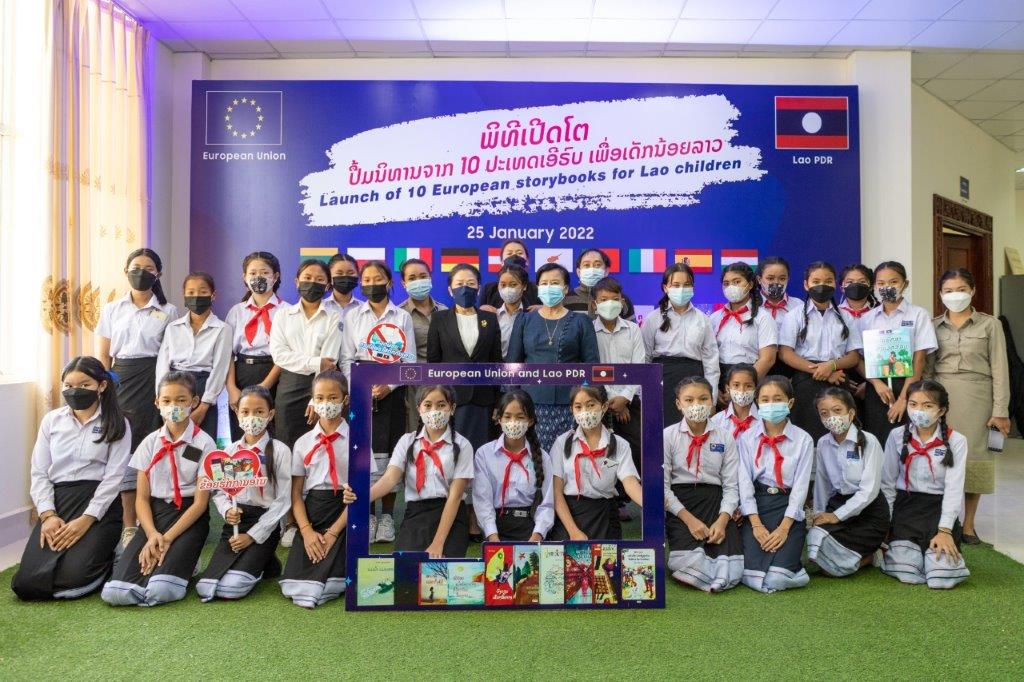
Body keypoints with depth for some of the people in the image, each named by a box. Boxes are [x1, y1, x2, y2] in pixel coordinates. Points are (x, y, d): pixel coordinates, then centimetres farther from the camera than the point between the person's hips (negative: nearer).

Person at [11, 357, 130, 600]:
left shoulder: (117, 424, 2)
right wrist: (48, 515, -7)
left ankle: (106, 557, 12)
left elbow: (113, 477, -5)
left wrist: (86, 520, -15)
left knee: (73, 577, -21)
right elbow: (39, 473, 8)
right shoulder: (52, 420, 12)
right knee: (26, 583, -13)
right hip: (56, 501, 3)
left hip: (99, 506, -3)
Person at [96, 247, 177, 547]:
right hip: (120, 381, 2)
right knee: (123, 450, 0)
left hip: (154, 381, -2)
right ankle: (129, 525, 10)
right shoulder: (111, 310, 11)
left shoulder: (169, 311, 5)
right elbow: (103, 356, 10)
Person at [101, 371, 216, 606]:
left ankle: (181, 563, 4)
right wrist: (152, 534, -12)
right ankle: (161, 561, 6)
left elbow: (200, 502, -6)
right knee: (114, 592, -19)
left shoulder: (204, 444, -5)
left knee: (160, 590, -26)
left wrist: (168, 538, -14)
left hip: (189, 517, -3)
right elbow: (142, 498, 5)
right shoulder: (151, 442, 6)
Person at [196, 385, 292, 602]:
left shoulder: (279, 451, -6)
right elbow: (219, 492, 10)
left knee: (231, 588, -19)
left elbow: (282, 501, -8)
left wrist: (252, 536, -11)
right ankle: (255, 562, 14)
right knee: (205, 588, -11)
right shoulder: (230, 450, 7)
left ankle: (266, 564, 10)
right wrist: (227, 510, -12)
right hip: (234, 523, 4)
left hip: (264, 525, -4)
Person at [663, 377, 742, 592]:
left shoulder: (724, 437, 8)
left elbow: (731, 485, 4)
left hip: (715, 500, 2)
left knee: (732, 570, -18)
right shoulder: (668, 436, 1)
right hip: (679, 504, -2)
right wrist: (689, 519, -14)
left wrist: (723, 520, -12)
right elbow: (662, 486, -3)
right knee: (687, 561, -27)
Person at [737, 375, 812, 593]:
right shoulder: (747, 438, 2)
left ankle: (790, 561, 17)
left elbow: (801, 485, -2)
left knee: (775, 580, -17)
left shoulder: (803, 440, 1)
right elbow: (744, 481, -2)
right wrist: (756, 524, -12)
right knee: (754, 580, -15)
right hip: (756, 505, 1)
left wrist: (784, 527, -11)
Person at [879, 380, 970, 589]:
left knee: (942, 578, -17)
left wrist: (944, 530, -14)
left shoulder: (955, 441, -4)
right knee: (907, 575, -17)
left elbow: (954, 488, -6)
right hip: (905, 505, 0)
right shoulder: (897, 436, 0)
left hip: (939, 507, 0)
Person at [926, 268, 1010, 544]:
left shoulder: (990, 325, 4)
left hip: (976, 397, -1)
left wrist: (1000, 410, -6)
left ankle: (968, 525, 15)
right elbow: (926, 368, 8)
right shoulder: (933, 326, 9)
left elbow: (1000, 369, 0)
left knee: (973, 457, 3)